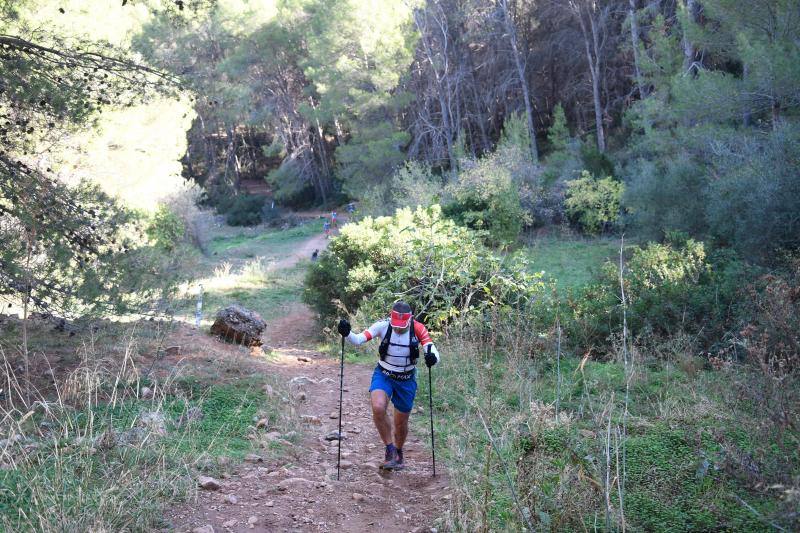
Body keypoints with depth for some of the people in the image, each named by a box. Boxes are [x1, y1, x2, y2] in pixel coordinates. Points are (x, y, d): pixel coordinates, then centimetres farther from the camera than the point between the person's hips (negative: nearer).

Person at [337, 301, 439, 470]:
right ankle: (390, 449, -8)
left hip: (406, 380, 1)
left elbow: (432, 351, -24)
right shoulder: (383, 325, -20)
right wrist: (347, 334, -47)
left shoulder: (418, 328, -19)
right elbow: (359, 339, -26)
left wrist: (432, 357, -48)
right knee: (378, 408, -29)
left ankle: (398, 453, 43)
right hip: (383, 375, 0)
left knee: (401, 423, 11)